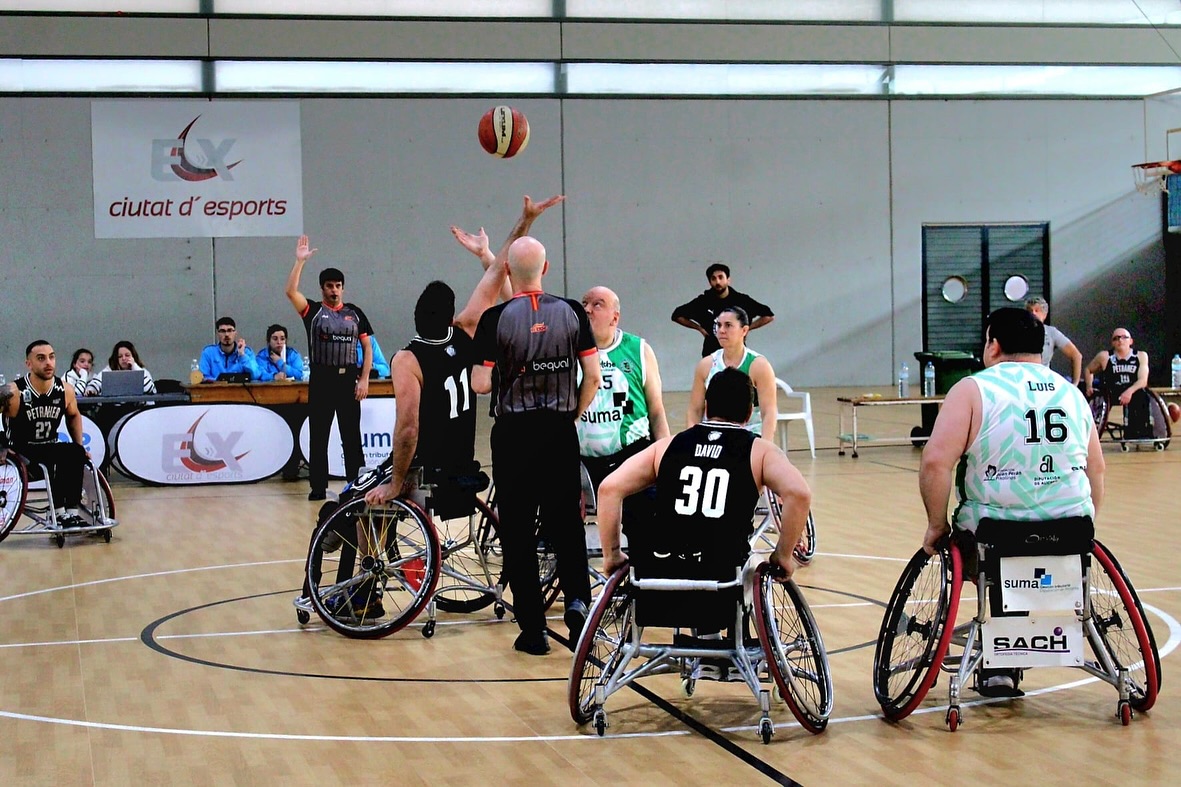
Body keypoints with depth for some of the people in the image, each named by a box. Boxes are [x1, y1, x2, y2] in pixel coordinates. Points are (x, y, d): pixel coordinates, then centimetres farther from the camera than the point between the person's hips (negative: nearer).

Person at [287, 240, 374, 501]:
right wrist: (300, 261, -19)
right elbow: (291, 292, -14)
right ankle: (318, 487, 9)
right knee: (318, 437, 2)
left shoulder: (354, 313, 8)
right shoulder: (313, 311, 3)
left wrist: (364, 379, -1)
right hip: (321, 380, -1)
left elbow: (367, 346, 9)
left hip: (349, 379, 1)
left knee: (352, 436, 5)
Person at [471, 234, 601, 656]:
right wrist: (573, 416, 11)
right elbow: (593, 376, -1)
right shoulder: (571, 312, -1)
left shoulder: (496, 318, -9)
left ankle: (532, 629, 8)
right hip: (560, 432, 2)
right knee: (566, 522, 14)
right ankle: (577, 598, -6)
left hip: (514, 435, -2)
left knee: (518, 531, 6)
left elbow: (480, 385, -11)